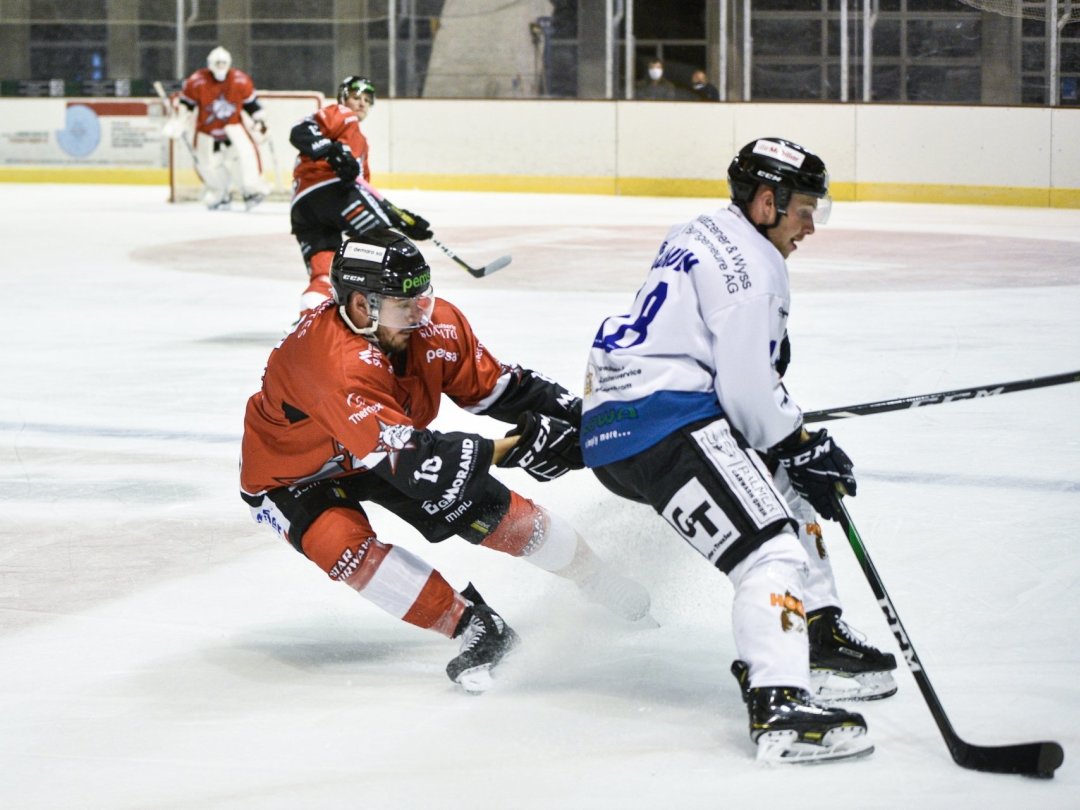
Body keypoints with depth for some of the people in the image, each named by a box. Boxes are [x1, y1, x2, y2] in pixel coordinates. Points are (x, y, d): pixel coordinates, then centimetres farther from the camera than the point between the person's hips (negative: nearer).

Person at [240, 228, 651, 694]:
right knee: (347, 546, -33)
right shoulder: (337, 364, -43)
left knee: (490, 509, -3)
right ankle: (477, 628, -22)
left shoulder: (435, 324, -21)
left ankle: (618, 598, 17)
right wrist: (509, 449, -52)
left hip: (385, 445, 6)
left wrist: (579, 415, -19)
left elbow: (497, 388, -7)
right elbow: (412, 461, -47)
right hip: (295, 476, -6)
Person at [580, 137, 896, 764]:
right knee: (770, 548, -21)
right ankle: (778, 705, -34)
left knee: (786, 491, 27)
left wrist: (802, 440, 20)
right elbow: (748, 389, -16)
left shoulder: (703, 236, 21)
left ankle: (820, 640, 32)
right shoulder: (748, 265, -12)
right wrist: (802, 449, -1)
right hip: (659, 423, -11)